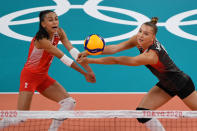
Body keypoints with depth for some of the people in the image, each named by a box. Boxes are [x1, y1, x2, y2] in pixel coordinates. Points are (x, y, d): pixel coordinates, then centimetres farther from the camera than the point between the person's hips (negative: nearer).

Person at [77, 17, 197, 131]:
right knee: (142, 112, -5)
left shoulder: (151, 55, -39)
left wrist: (90, 61, -33)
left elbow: (117, 61, -36)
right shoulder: (138, 39, -17)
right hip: (166, 84, 7)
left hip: (182, 84, -7)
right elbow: (115, 48, -23)